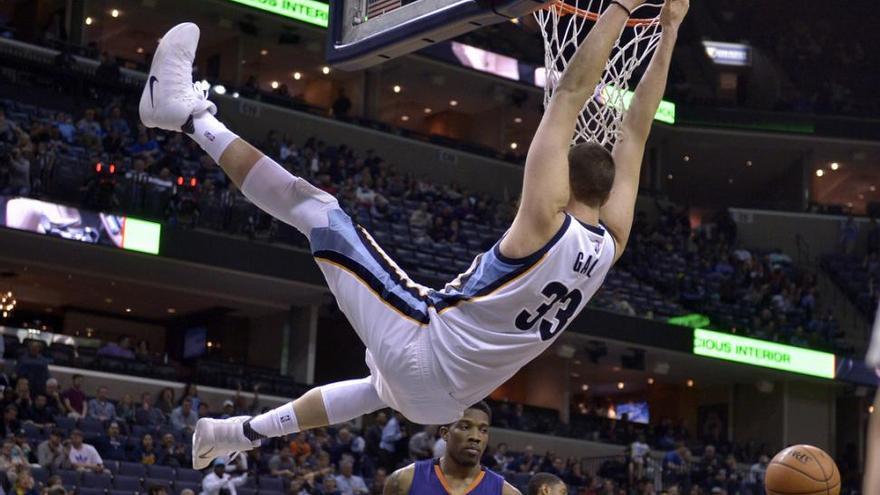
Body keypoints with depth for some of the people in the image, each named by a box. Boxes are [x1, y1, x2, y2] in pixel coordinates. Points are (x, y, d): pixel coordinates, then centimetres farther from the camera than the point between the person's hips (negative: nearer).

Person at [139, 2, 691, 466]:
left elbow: (570, 95, -21)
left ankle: (190, 114, 7)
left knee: (316, 208, -2)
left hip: (422, 349, -7)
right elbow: (635, 133, 7)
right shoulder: (610, 243, 0)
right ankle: (245, 433, 53)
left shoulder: (548, 222, -19)